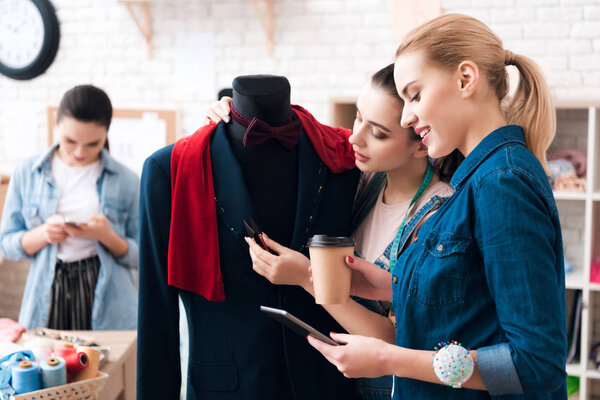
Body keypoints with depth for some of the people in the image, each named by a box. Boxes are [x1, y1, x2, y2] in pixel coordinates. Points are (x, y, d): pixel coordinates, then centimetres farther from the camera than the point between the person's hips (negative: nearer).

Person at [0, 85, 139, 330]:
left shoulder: (126, 181, 1)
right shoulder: (27, 173, 4)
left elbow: (142, 256, 1)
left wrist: (108, 237, -17)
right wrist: (42, 234, -13)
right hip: (47, 299, 1)